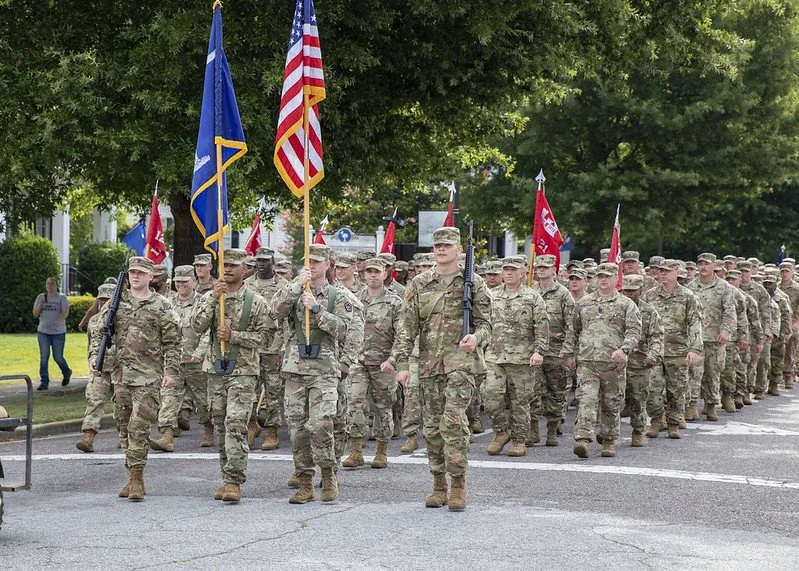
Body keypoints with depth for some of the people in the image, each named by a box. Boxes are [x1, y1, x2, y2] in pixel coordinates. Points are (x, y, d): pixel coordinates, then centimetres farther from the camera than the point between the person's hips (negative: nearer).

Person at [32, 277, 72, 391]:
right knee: (44, 357, -5)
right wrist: (40, 305, -12)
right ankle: (44, 382, -1)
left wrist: (59, 320, -33)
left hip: (58, 332, -3)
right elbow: (35, 314, 8)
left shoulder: (61, 297, -1)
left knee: (58, 357, 1)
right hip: (43, 332, 3)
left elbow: (65, 312, -13)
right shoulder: (41, 297, 9)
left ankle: (67, 373, 30)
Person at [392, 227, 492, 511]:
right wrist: (402, 363, -1)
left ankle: (458, 485, -7)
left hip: (460, 361, -3)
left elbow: (485, 322, 6)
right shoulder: (419, 285, 9)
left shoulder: (473, 283, 5)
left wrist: (475, 337, -17)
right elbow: (407, 327, 7)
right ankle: (439, 486, 16)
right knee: (432, 427, 6)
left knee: (453, 421, -16)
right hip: (429, 364, 3)